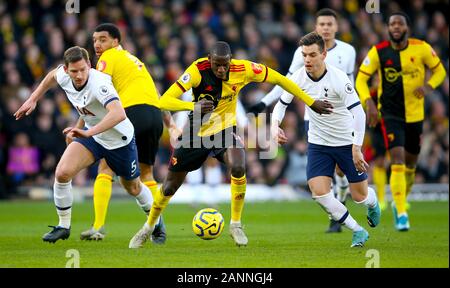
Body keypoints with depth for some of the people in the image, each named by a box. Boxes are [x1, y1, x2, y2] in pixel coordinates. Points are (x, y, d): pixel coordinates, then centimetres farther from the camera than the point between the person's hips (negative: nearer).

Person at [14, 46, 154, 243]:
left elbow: (119, 114, -54)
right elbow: (52, 76, 11)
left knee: (134, 188, 16)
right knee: (62, 173, -17)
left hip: (120, 139, -5)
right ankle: (63, 226, 2)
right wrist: (33, 99, 10)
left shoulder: (99, 84, -38)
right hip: (91, 134, 5)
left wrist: (89, 132, -62)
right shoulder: (64, 76, -17)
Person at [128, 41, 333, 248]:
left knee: (238, 168, -31)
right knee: (170, 187, 7)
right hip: (197, 134, 0)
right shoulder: (198, 70, -25)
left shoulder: (243, 69, -19)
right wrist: (194, 106, -48)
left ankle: (235, 224, -12)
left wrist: (311, 103, -4)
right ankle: (147, 229, 33)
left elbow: (278, 79, -7)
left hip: (225, 130, 1)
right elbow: (165, 101, -30)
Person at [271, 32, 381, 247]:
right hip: (318, 144, 4)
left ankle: (373, 202, 46)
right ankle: (358, 231, 3)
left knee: (359, 196, 4)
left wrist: (356, 148, -29)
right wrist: (275, 126, -17)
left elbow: (358, 113, -24)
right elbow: (281, 104, 4)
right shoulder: (298, 78, -10)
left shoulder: (339, 79, -23)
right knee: (318, 191, -15)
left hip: (347, 143, -3)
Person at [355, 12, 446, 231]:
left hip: (415, 114, 3)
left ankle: (399, 202, 40)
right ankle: (401, 213, -16)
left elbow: (439, 71, 4)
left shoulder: (422, 48, -7)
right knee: (398, 161, -18)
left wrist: (428, 86, -18)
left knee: (410, 164, 15)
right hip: (390, 113, -3)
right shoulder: (378, 51, -10)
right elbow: (361, 79, -7)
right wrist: (369, 102, -25)